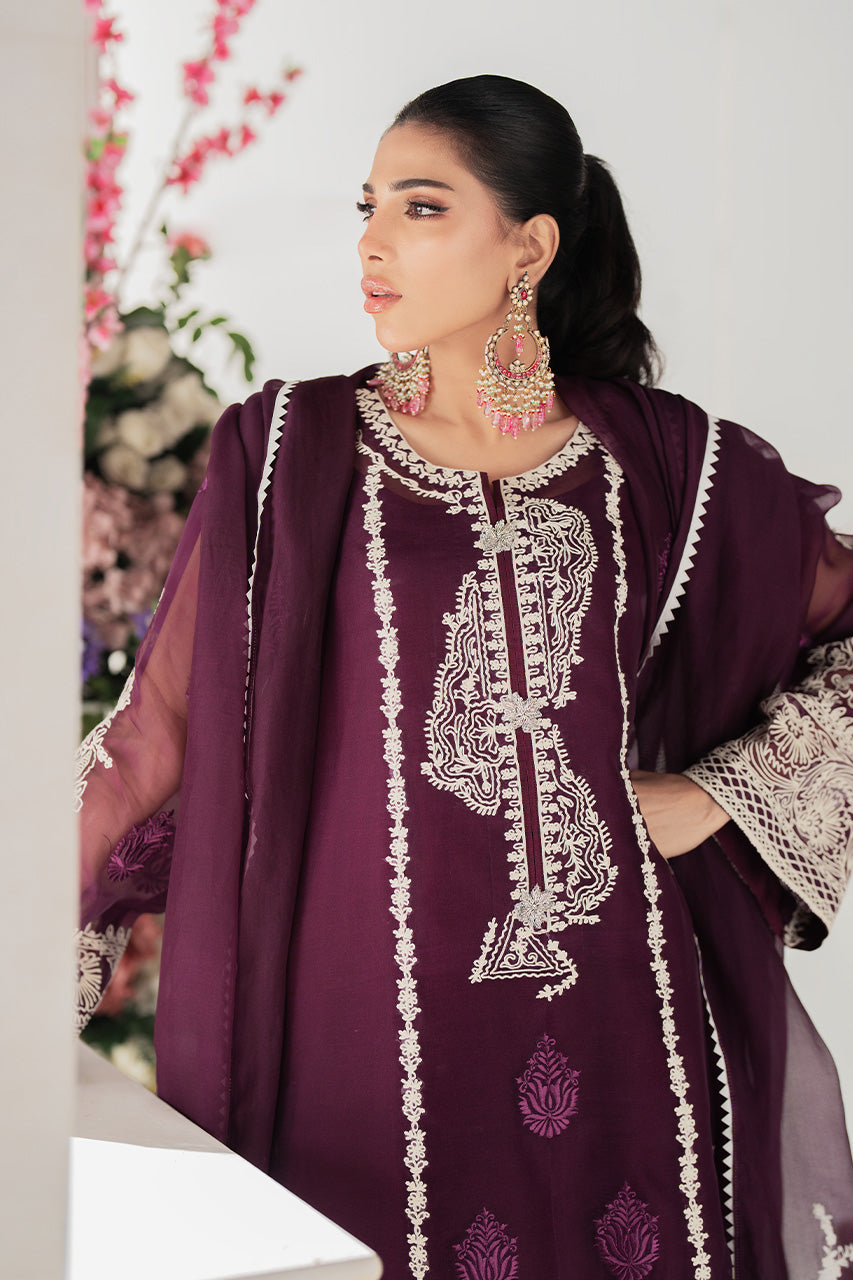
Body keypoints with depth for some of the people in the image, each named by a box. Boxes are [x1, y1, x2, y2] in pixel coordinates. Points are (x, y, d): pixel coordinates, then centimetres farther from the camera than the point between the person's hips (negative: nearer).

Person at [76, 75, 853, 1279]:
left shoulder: (665, 460, 3)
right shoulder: (291, 448, 1)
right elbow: (165, 720, 2)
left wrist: (717, 792, 2)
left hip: (623, 1015, 1)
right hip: (383, 1019, -1)